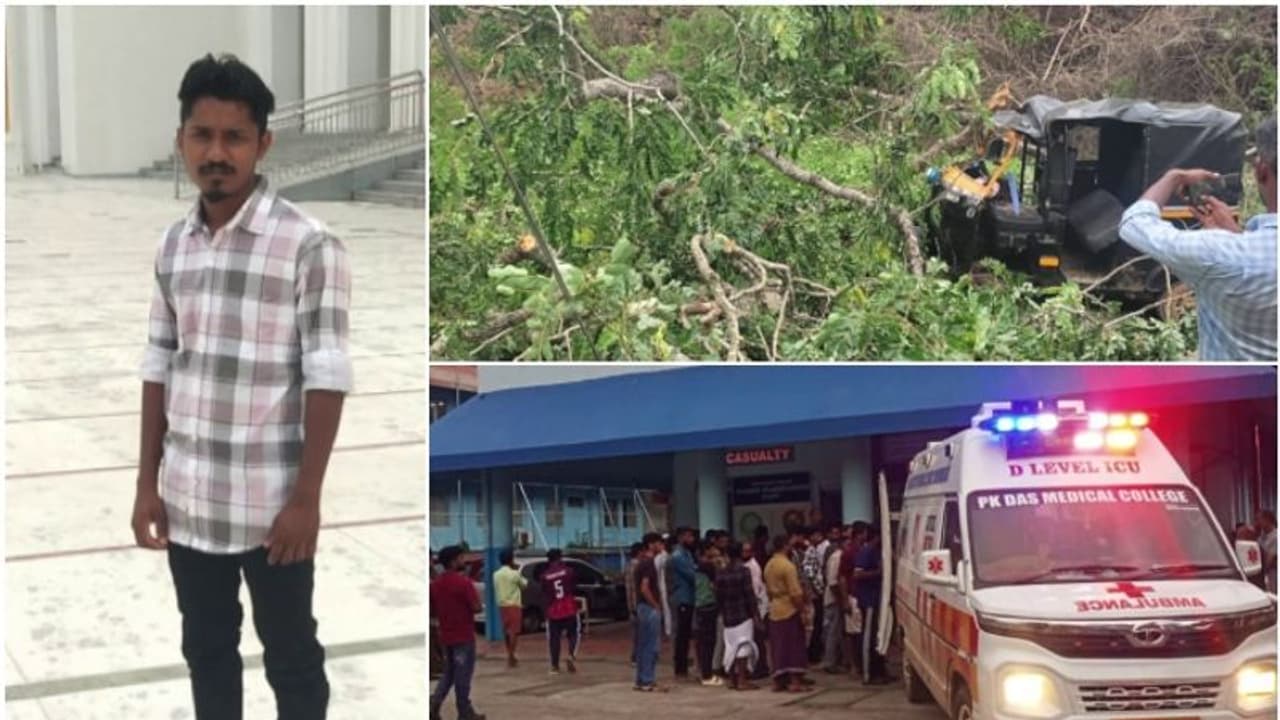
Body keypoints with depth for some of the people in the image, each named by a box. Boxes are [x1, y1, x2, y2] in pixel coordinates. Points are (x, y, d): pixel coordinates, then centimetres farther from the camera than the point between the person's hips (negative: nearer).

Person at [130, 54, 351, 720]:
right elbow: (159, 368, 11)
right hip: (188, 499, 6)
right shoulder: (172, 245, 6)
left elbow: (327, 379, -14)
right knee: (206, 651, 17)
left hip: (269, 503, -6)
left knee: (290, 657, 8)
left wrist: (306, 497, -16)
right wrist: (147, 483, 9)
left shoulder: (307, 244, -13)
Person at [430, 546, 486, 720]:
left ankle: (435, 701, -1)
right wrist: (475, 596, 1)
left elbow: (432, 612, 10)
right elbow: (476, 608, -18)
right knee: (463, 674, 2)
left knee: (449, 673, 18)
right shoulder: (463, 581, -16)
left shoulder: (435, 584, 5)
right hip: (464, 636, -6)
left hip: (446, 636, 6)